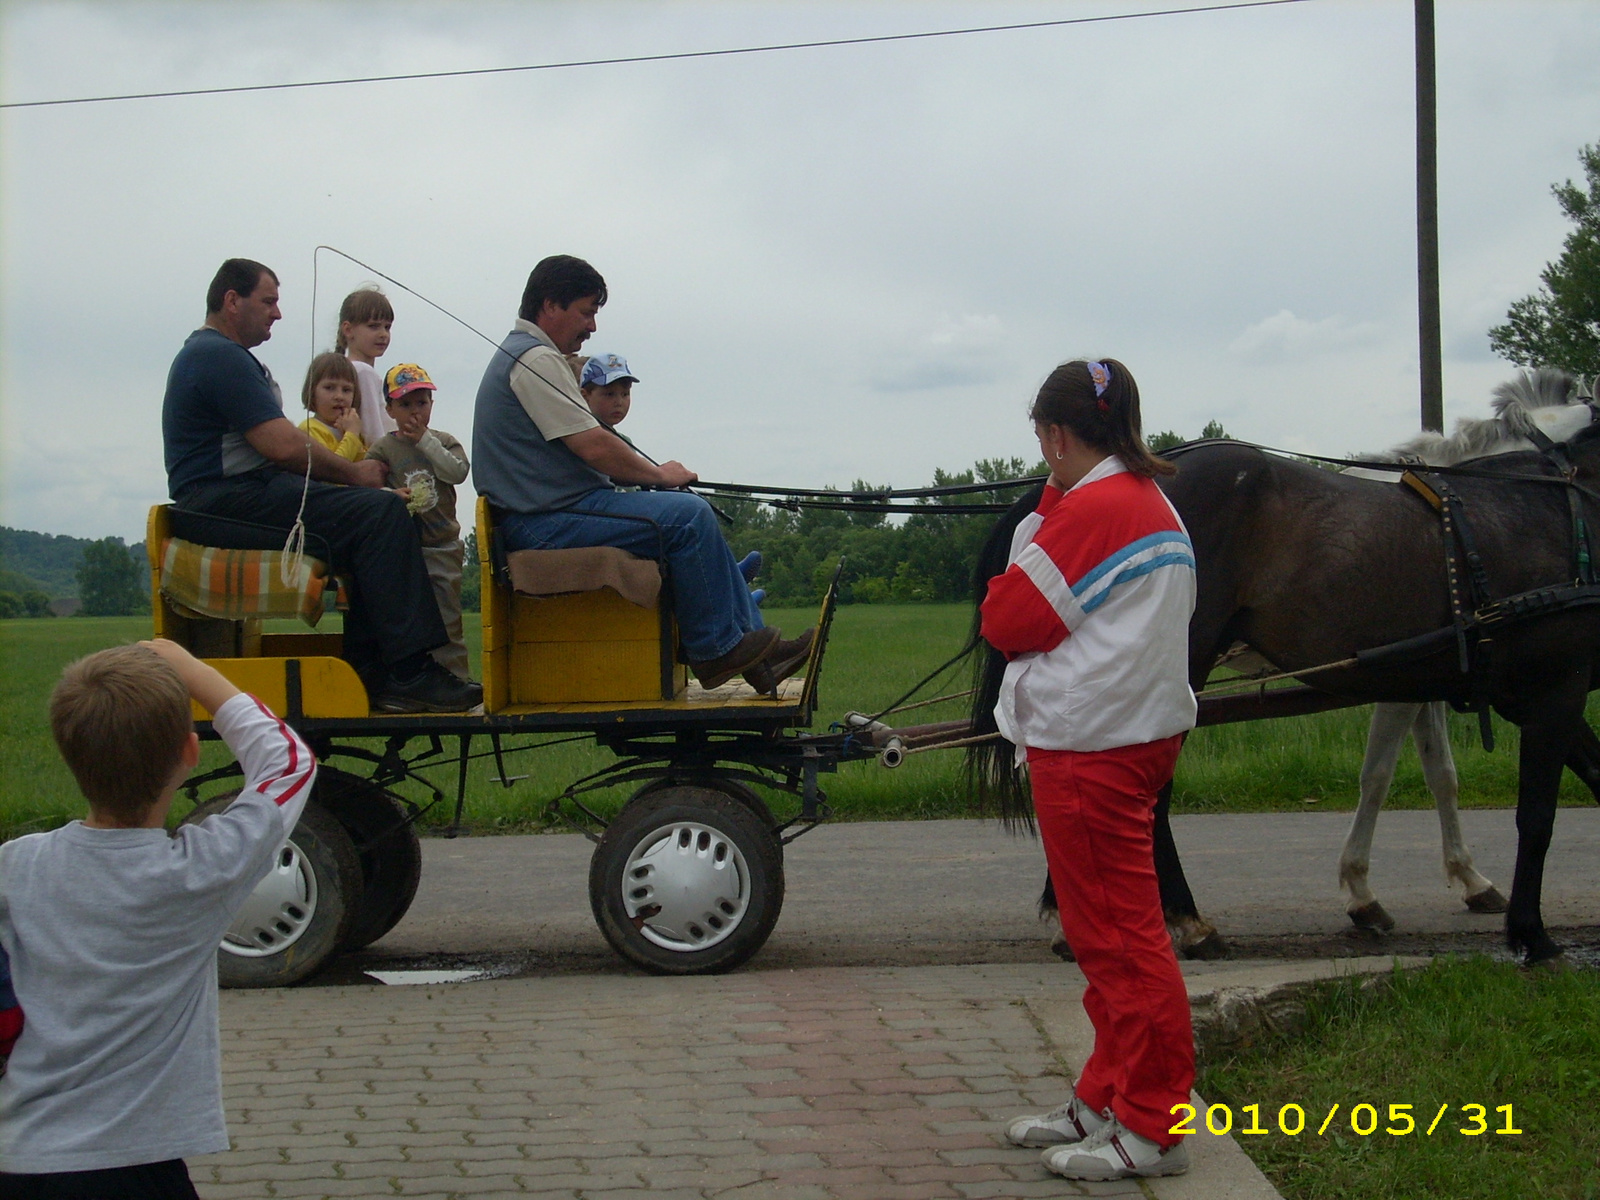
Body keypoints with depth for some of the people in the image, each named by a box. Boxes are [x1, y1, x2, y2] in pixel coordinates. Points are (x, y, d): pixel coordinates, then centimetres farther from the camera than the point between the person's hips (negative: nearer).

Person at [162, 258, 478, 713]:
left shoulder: (213, 354, 25)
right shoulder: (219, 357, -12)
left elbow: (279, 448, 21)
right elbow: (282, 445, -18)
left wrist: (355, 471, 7)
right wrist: (353, 472, -4)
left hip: (243, 494, 11)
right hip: (232, 501, -11)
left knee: (376, 513, 4)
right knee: (381, 513, -20)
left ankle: (370, 670, -4)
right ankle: (410, 672, -21)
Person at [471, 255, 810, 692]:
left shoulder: (523, 354, 21)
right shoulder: (535, 359, -13)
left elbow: (587, 448, 24)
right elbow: (592, 446, -19)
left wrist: (650, 473, 11)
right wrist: (658, 474, -4)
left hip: (545, 514, 11)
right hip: (547, 522, -11)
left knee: (695, 518, 8)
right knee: (687, 516, -20)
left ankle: (751, 649, 4)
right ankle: (714, 650, -9)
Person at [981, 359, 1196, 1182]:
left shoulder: (1091, 508, -16)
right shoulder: (1154, 503, 15)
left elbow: (1005, 621, -12)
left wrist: (1038, 522, 1)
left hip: (1090, 746, -10)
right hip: (1136, 732, 10)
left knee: (1119, 933, -5)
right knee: (1110, 931, 17)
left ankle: (1150, 1130, 0)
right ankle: (1104, 1102, 26)